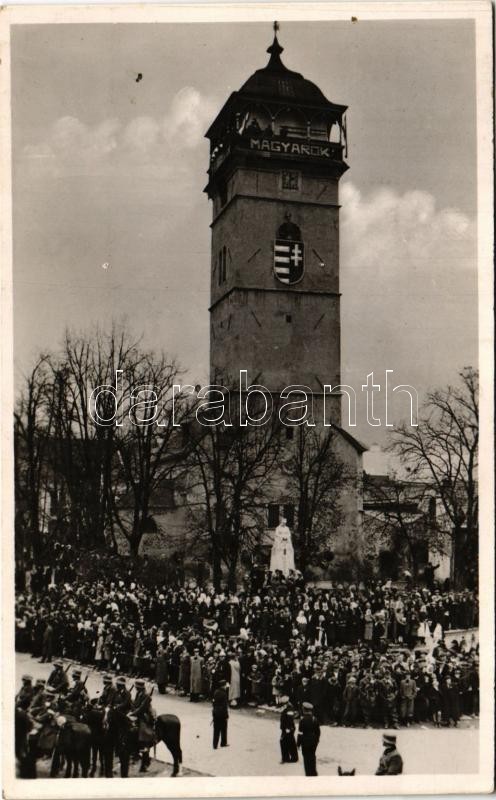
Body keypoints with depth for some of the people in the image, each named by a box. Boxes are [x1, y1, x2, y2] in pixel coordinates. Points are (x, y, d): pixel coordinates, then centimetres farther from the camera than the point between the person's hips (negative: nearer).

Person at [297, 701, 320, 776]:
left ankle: (309, 774, 5)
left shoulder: (303, 720, -16)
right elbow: (318, 731, 8)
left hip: (305, 742, -5)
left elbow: (300, 733, -14)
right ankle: (314, 772, 26)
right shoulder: (315, 719, 1)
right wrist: (317, 740, 19)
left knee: (307, 758, 4)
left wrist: (299, 743, -6)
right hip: (314, 741, 5)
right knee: (312, 756, 19)